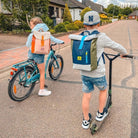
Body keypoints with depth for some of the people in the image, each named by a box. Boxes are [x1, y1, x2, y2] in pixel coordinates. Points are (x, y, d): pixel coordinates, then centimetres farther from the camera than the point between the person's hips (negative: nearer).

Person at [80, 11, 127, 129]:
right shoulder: (101, 37, -16)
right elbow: (117, 47, -3)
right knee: (103, 90, 23)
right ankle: (100, 114, 36)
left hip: (84, 73, 4)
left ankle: (86, 120, 31)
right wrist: (124, 53, 20)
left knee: (86, 96, 15)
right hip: (98, 74, -4)